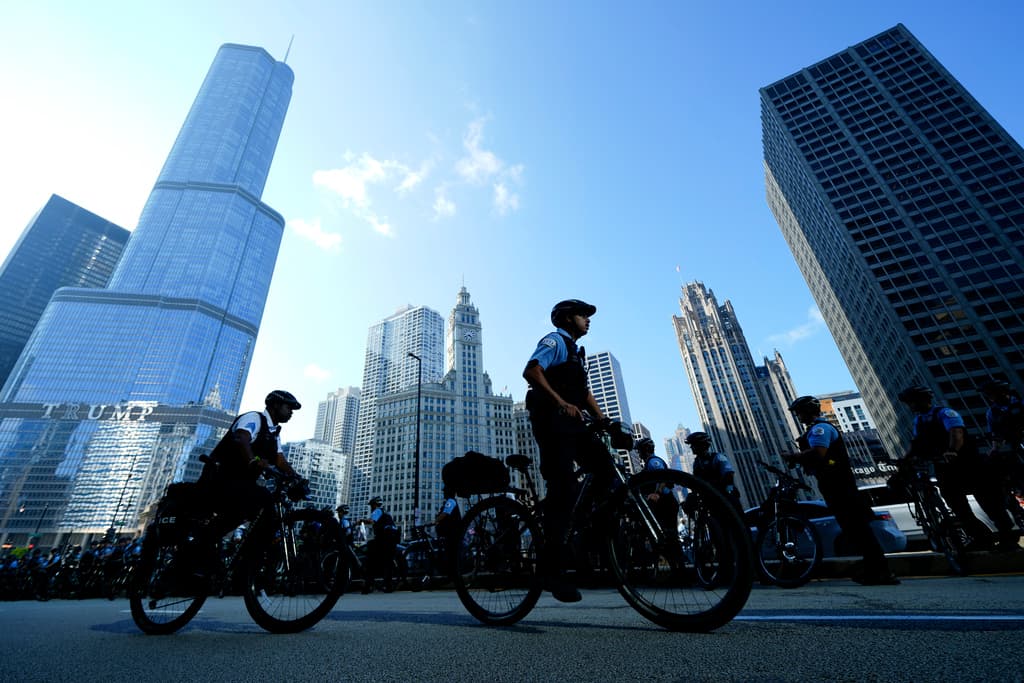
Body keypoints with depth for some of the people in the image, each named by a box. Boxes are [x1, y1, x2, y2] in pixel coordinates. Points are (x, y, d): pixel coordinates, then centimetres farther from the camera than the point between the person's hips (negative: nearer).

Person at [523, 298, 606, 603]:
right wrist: (560, 402, -25)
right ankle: (554, 570, -7)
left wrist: (604, 421, 9)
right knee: (563, 487, -13)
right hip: (552, 418, -9)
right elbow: (531, 371, -17)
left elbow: (585, 393, 22)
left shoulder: (576, 351, 29)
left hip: (571, 421, 9)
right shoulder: (555, 340, 1)